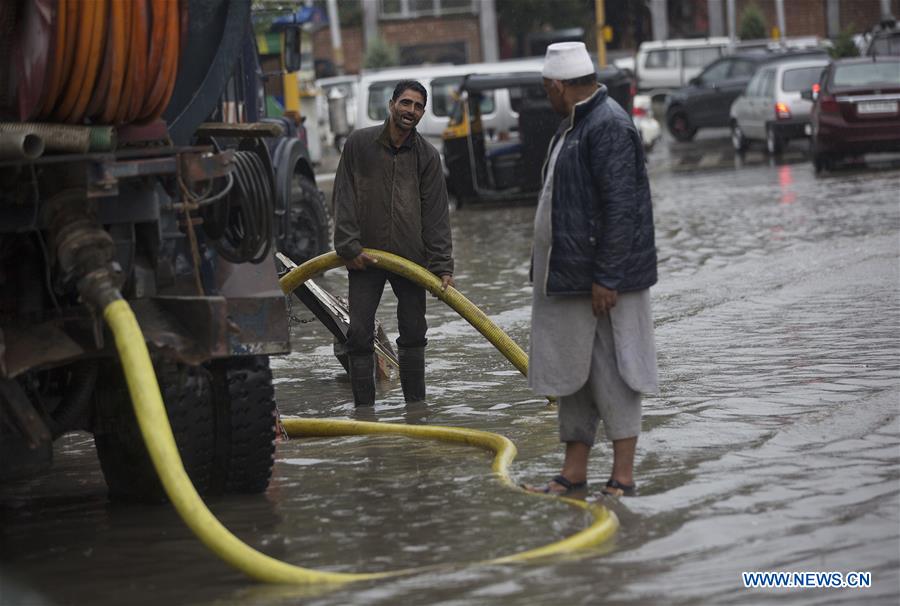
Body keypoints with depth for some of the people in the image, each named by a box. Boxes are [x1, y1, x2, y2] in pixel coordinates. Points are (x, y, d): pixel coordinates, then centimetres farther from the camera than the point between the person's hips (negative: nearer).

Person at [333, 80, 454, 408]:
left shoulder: (427, 156, 3)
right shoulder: (359, 143, -1)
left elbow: (436, 214, 0)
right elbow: (344, 199, -1)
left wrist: (443, 266, -7)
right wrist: (349, 246, -10)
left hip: (411, 257, 2)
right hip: (364, 257, -1)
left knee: (413, 333, 7)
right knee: (360, 335, -4)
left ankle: (416, 405, 18)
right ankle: (364, 408, 2)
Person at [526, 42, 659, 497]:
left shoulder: (609, 127, -16)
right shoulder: (574, 126, 16)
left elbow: (620, 208, -22)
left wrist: (607, 277, -23)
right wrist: (552, 271, 20)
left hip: (602, 278, -10)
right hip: (566, 276, 10)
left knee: (611, 374, -4)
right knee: (572, 372, 13)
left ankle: (623, 476, 1)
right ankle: (574, 472, 19)